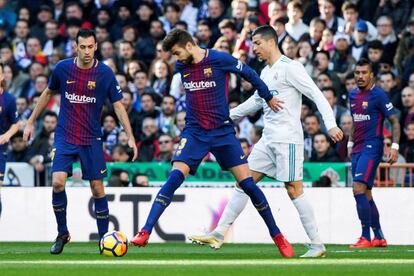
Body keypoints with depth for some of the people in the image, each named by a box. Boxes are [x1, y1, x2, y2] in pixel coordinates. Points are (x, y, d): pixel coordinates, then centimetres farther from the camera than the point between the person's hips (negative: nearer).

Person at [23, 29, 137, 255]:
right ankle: (62, 234, 4)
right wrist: (31, 122, 16)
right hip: (64, 137, 0)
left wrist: (130, 137, -9)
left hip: (91, 140, 0)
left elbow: (118, 105, -2)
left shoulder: (104, 73, -8)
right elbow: (48, 94, 13)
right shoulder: (63, 68, -4)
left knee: (97, 188, -1)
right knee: (57, 183, -15)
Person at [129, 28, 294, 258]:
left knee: (247, 183, -4)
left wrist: (268, 97, 14)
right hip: (194, 132, 2)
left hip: (222, 131, -2)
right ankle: (145, 232, -18)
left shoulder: (219, 59, -10)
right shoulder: (181, 67, 4)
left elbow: (249, 74, 4)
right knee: (174, 178, -17)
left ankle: (277, 235, 10)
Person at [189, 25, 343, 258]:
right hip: (268, 140, 9)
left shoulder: (289, 67, -9)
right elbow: (256, 101, 32)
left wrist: (331, 125, -23)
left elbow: (317, 95, -14)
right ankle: (219, 234, 7)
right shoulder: (266, 72, 17)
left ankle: (317, 244, -4)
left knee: (294, 190, -9)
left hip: (288, 138, -9)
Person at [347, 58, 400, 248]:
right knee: (365, 194, 9)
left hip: (372, 148, -8)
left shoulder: (378, 95, -9)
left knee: (359, 190, -18)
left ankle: (366, 237, -16)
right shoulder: (353, 95, 12)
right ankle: (379, 237, 17)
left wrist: (395, 146, -17)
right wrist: (350, 143, 22)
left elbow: (394, 121, -8)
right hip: (358, 149, 8)